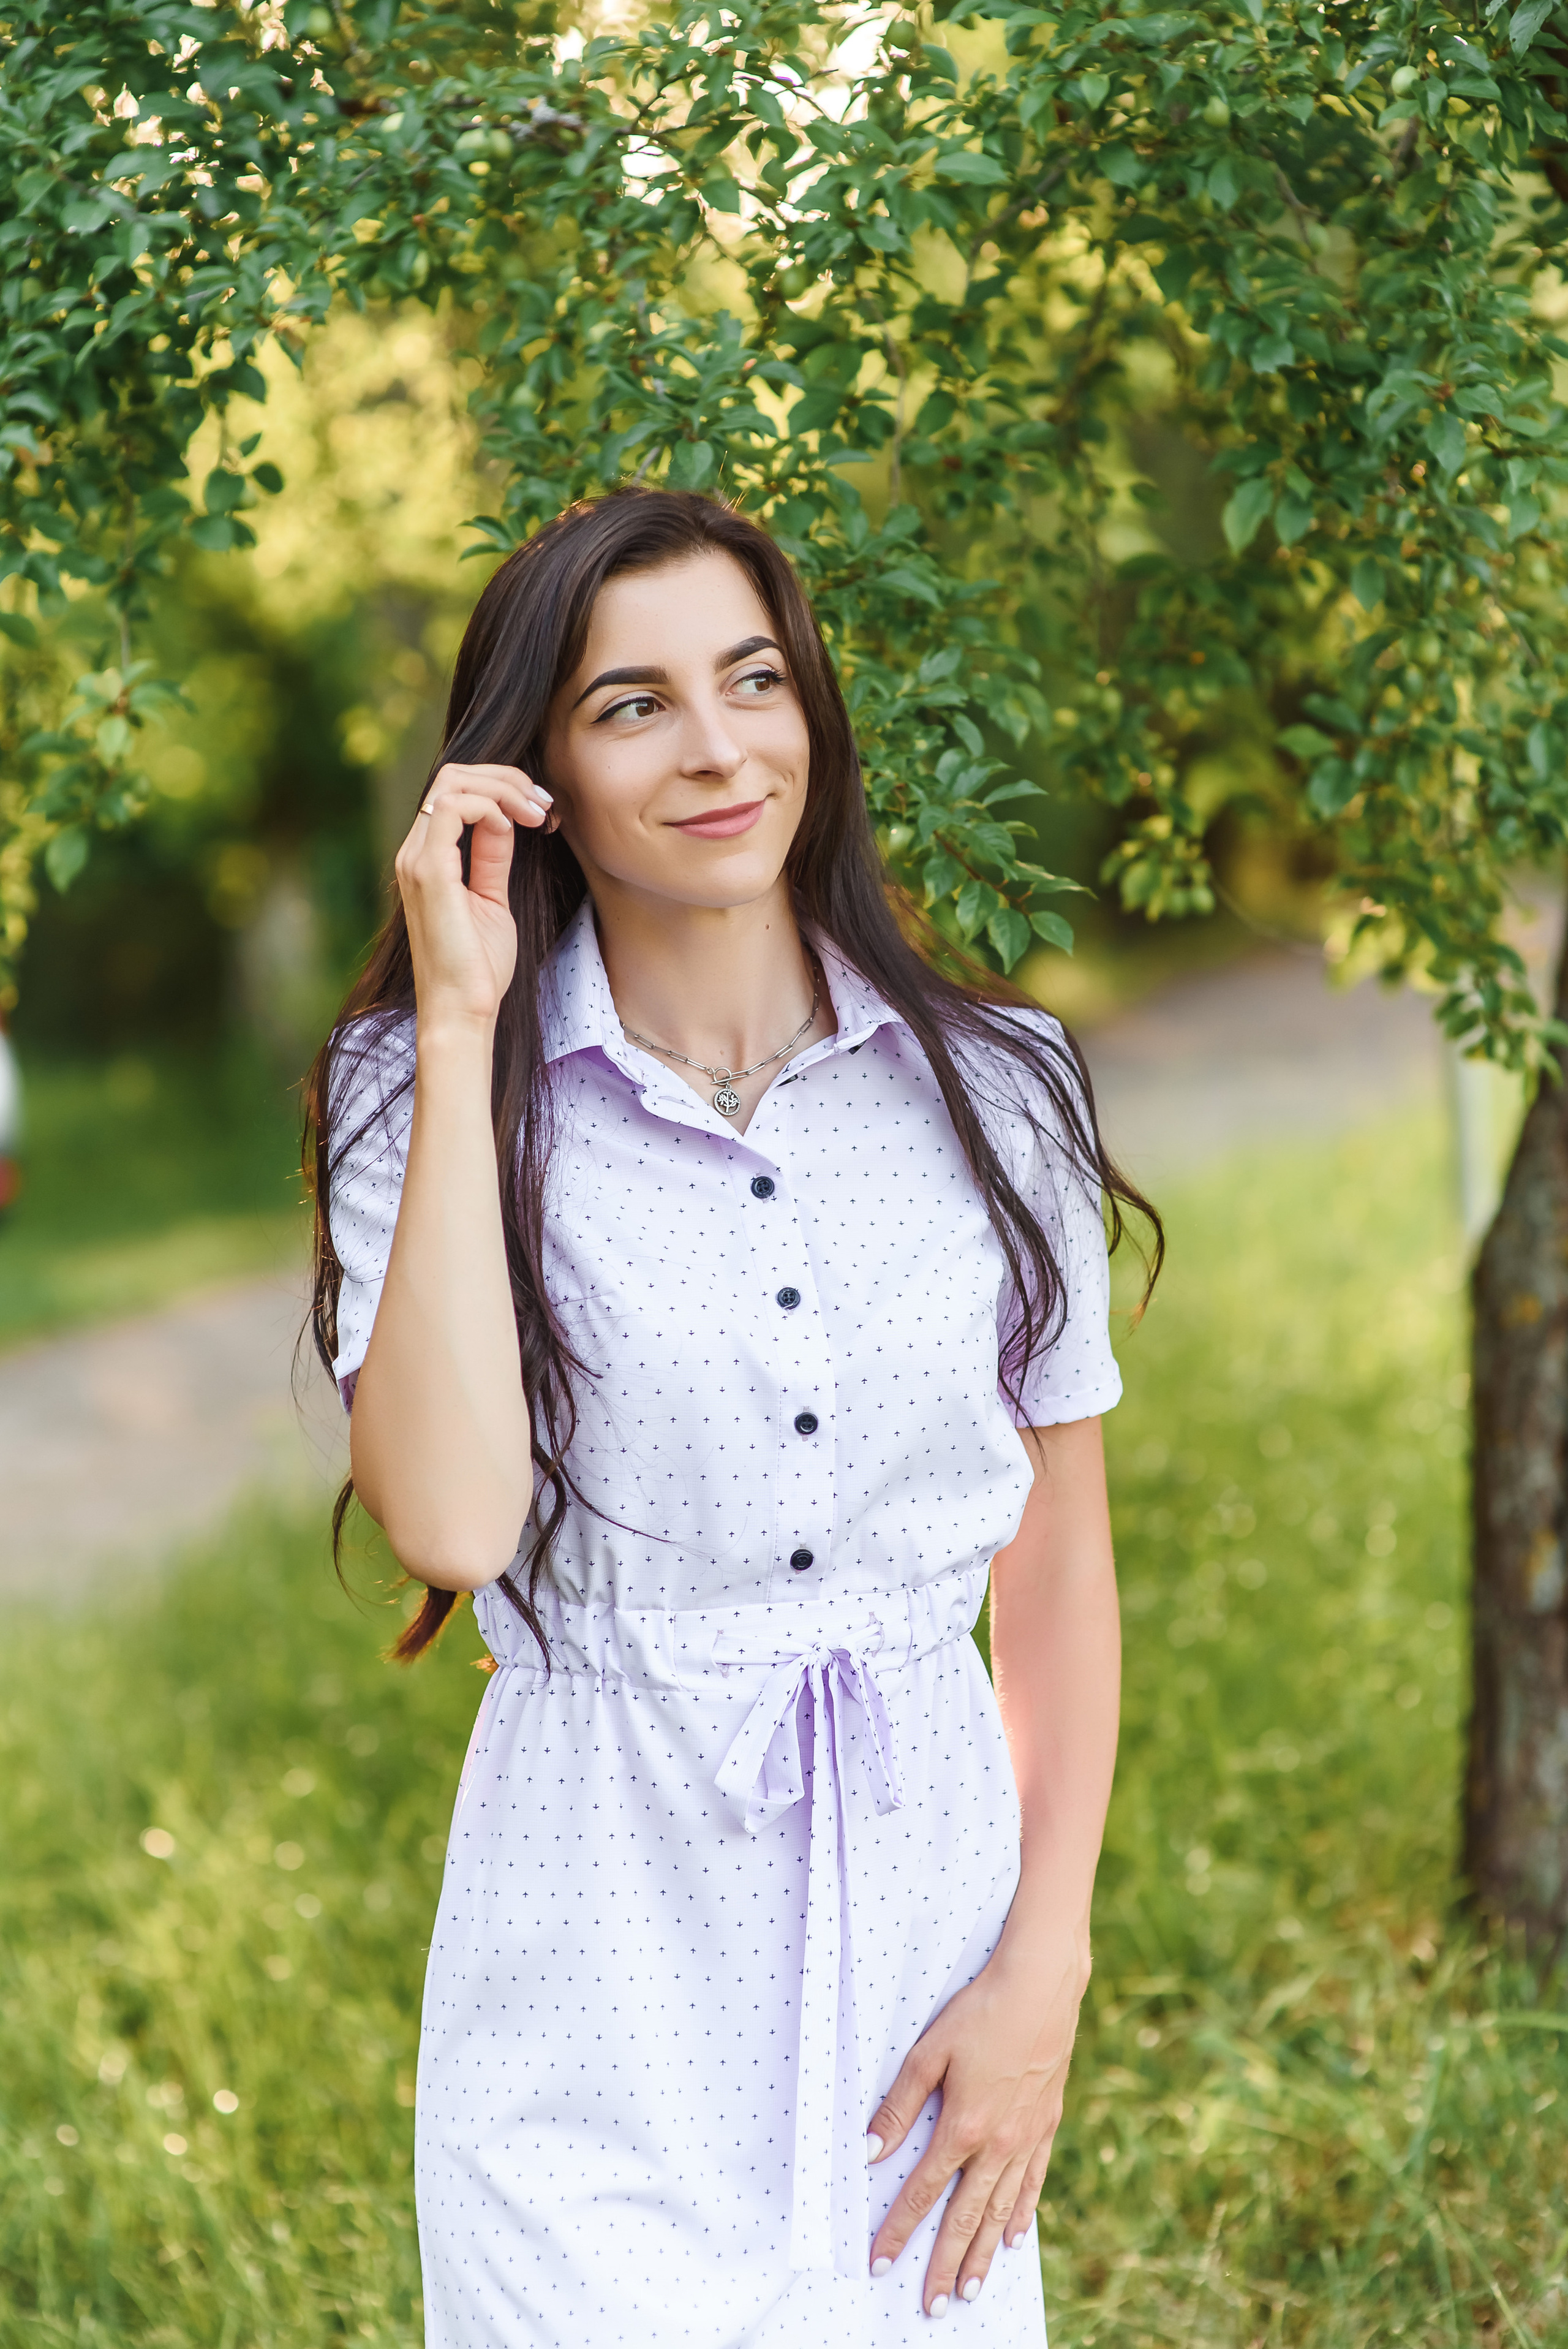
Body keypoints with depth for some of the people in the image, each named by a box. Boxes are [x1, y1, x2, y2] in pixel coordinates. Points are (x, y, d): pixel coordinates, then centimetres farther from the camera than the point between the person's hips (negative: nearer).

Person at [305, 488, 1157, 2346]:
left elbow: (1060, 1556, 5)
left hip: (928, 1896, 2)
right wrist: (461, 1038, -18)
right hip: (603, 1957, -2)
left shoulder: (994, 1083, 0)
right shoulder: (422, 1096, -5)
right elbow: (450, 1518, -21)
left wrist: (1046, 1974, -2)